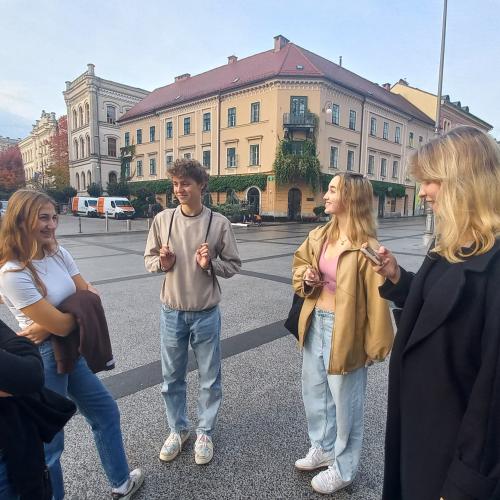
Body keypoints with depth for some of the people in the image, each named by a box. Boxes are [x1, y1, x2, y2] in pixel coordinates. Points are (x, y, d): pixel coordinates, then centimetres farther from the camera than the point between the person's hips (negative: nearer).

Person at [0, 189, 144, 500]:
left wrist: (49, 324, -14)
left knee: (106, 410, 20)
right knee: (48, 440, 10)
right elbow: (62, 326, -24)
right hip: (43, 357, -8)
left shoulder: (58, 253, -1)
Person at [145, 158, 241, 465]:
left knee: (210, 378, 13)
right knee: (172, 377, 17)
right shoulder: (162, 219, -3)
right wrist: (162, 263, -15)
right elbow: (149, 259, 6)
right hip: (172, 312, 2)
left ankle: (205, 433, 36)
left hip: (206, 313, -1)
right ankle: (178, 429, 41)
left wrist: (211, 263, -21)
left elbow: (233, 265, -2)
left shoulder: (219, 223, -9)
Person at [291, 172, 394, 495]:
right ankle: (322, 447, 48)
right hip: (315, 323, 7)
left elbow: (376, 299, -16)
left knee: (344, 401, 12)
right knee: (314, 391, 22)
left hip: (344, 330, -7)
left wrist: (375, 345, -12)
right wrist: (306, 277, -4)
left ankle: (343, 468, 37)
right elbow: (300, 261, 18)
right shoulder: (319, 236, 2)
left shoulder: (365, 247, -19)